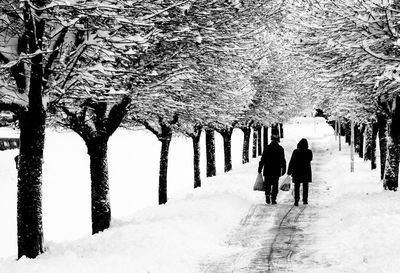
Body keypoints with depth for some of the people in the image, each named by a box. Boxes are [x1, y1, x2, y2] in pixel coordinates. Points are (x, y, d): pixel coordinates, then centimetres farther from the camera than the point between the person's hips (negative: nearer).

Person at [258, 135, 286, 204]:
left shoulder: (267, 148, -2)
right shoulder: (280, 149, 1)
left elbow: (262, 159, -3)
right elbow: (283, 160, 3)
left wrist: (260, 168, 3)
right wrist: (283, 169, 11)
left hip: (267, 170, 0)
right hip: (277, 170, 0)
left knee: (267, 184, 11)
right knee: (275, 185, 6)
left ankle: (267, 194, -10)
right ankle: (273, 199, 2)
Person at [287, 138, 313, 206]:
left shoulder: (295, 152, -9)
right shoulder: (309, 152, -6)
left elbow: (291, 162, -8)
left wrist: (289, 171, -3)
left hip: (297, 172, -1)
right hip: (306, 172, 1)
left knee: (297, 187, 4)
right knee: (305, 187, 13)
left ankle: (296, 200, -9)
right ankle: (305, 200, 14)